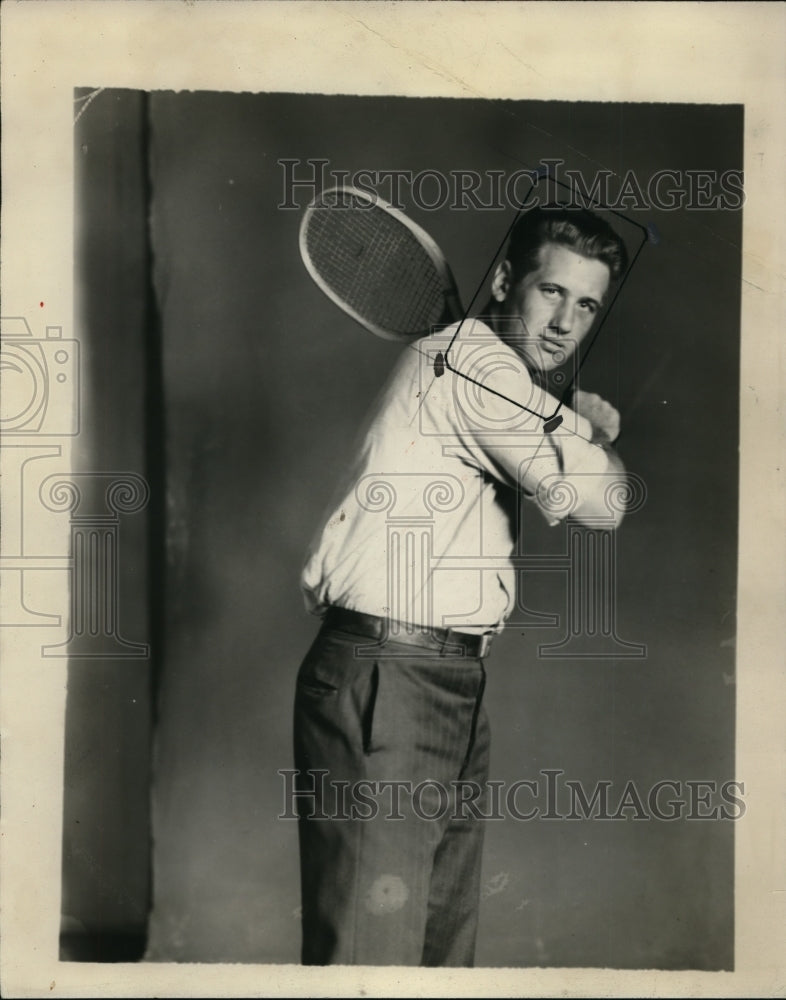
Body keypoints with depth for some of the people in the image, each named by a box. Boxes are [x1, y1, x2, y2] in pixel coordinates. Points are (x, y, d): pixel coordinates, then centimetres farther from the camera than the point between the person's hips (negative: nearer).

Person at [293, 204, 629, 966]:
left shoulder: (500, 383, 21)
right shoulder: (471, 359, -10)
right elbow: (599, 499, -11)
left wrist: (582, 424, 8)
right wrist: (595, 440, 10)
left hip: (454, 688, 10)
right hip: (380, 681, -10)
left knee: (446, 947, 13)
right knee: (371, 956, -7)